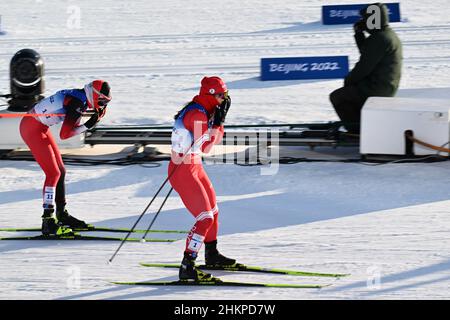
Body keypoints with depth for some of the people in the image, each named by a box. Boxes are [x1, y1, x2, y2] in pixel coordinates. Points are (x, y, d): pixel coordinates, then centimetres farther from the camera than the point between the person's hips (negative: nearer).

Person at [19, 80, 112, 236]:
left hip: (40, 127, 10)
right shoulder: (78, 103, -22)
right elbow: (64, 135, -22)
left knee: (60, 171, 14)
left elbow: (75, 128, 12)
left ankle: (62, 214, 25)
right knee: (53, 173, -12)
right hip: (31, 128, -10)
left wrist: (97, 116, 2)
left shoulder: (79, 97, 7)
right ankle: (48, 222, -13)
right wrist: (87, 126, -18)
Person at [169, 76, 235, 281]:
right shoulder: (197, 114, -22)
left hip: (194, 167, 10)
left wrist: (219, 120, 4)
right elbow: (207, 146, -19)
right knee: (205, 218, -13)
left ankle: (211, 255, 45)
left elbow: (210, 144, 11)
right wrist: (217, 120, -17)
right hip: (184, 171, -10)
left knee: (213, 210, 24)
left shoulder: (203, 112, 9)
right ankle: (187, 268, -13)